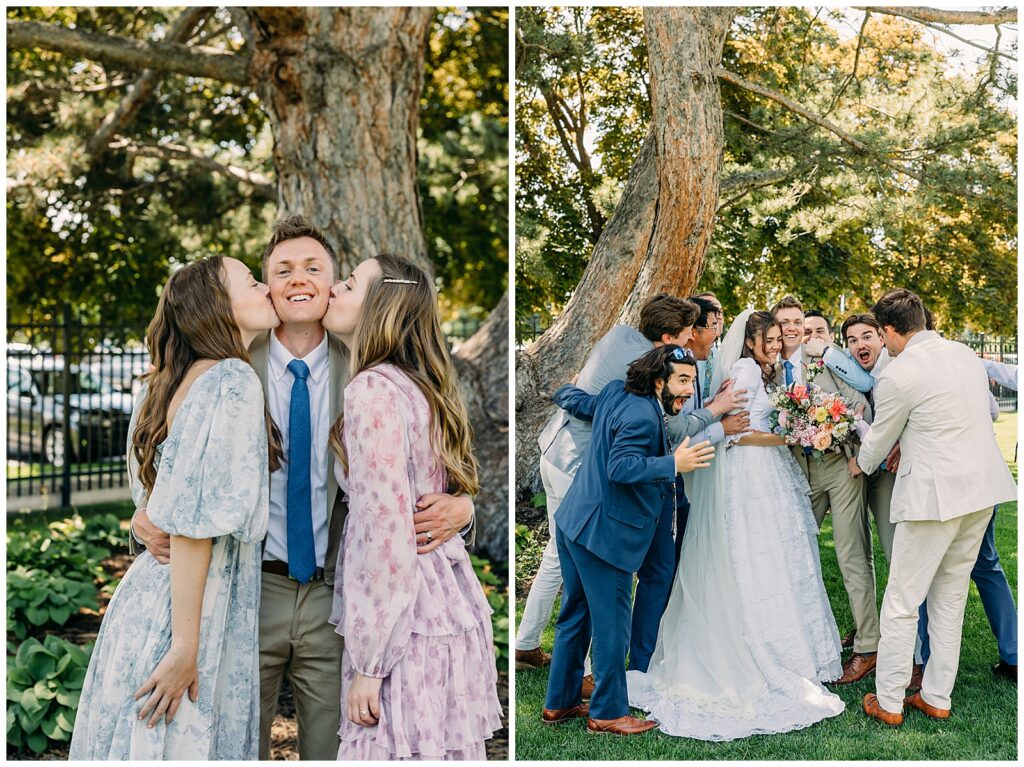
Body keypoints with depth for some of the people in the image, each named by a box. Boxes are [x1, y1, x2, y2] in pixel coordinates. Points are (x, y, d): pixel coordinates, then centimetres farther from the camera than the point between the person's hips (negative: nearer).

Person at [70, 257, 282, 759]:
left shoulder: (169, 383, 10)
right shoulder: (233, 383, -17)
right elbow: (194, 524, -21)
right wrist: (185, 647, -21)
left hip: (148, 599, 9)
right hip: (182, 616, -9)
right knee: (177, 744, 3)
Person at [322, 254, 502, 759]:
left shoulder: (372, 389, -14)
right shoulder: (419, 387, 14)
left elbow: (387, 528, -19)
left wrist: (368, 661, -16)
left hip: (406, 623, -9)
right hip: (450, 606, 9)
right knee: (444, 753, 14)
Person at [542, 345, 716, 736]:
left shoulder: (616, 392, 9)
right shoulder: (642, 417, -20)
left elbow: (577, 401, 24)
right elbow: (621, 467, -29)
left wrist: (564, 391, 45)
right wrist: (674, 464, -34)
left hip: (575, 523, 11)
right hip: (603, 534, -11)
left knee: (575, 615, 18)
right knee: (611, 623, 1)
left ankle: (559, 703, 28)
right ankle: (608, 712, 12)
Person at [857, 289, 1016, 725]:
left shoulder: (898, 375, -13)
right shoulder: (965, 354, 8)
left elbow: (877, 445, 0)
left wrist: (862, 462, 21)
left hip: (935, 495, -8)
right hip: (983, 488, 8)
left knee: (901, 603, 4)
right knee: (950, 599, 17)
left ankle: (889, 702, 12)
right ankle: (937, 697, 25)